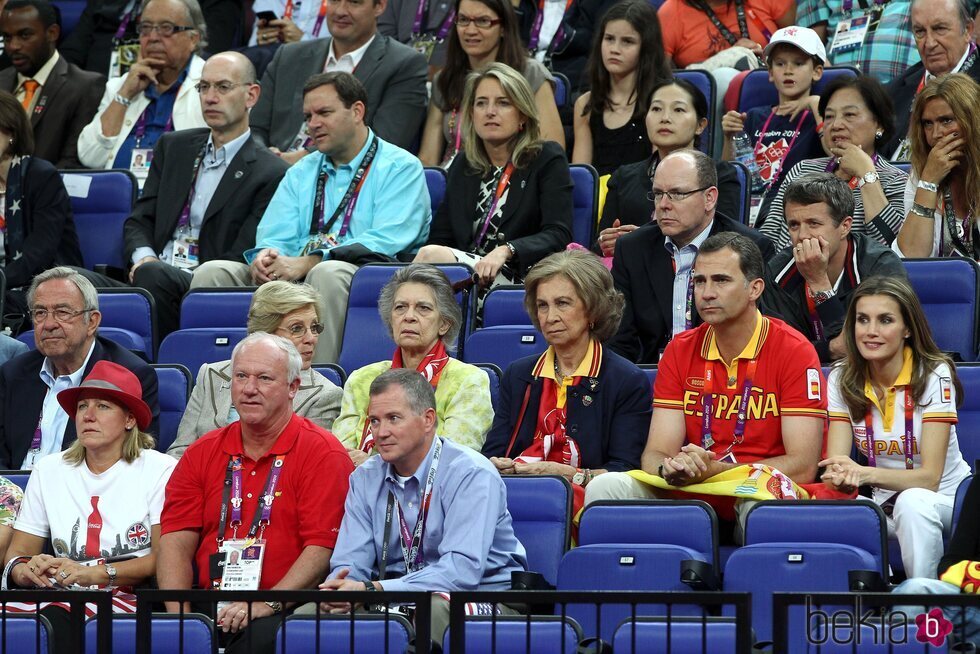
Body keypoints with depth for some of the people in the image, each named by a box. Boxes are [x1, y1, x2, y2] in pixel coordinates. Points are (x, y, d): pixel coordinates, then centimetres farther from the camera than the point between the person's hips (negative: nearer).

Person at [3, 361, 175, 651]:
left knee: (54, 618, -38)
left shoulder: (160, 470, 6)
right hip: (58, 596, 3)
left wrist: (95, 574, -17)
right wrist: (24, 570, -12)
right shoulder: (48, 471, 19)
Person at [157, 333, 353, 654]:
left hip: (284, 612, -4)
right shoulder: (202, 454, 18)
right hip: (207, 610, 4)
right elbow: (176, 542, 10)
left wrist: (267, 604, -17)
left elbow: (322, 546, -6)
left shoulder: (323, 453, 3)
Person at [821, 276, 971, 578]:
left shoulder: (934, 375, -13)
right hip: (883, 503, 3)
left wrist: (865, 474, -36)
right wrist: (840, 476, -36)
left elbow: (929, 477, -19)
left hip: (946, 500, -2)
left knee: (912, 502, -38)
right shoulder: (842, 379, -1)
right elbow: (835, 461, -10)